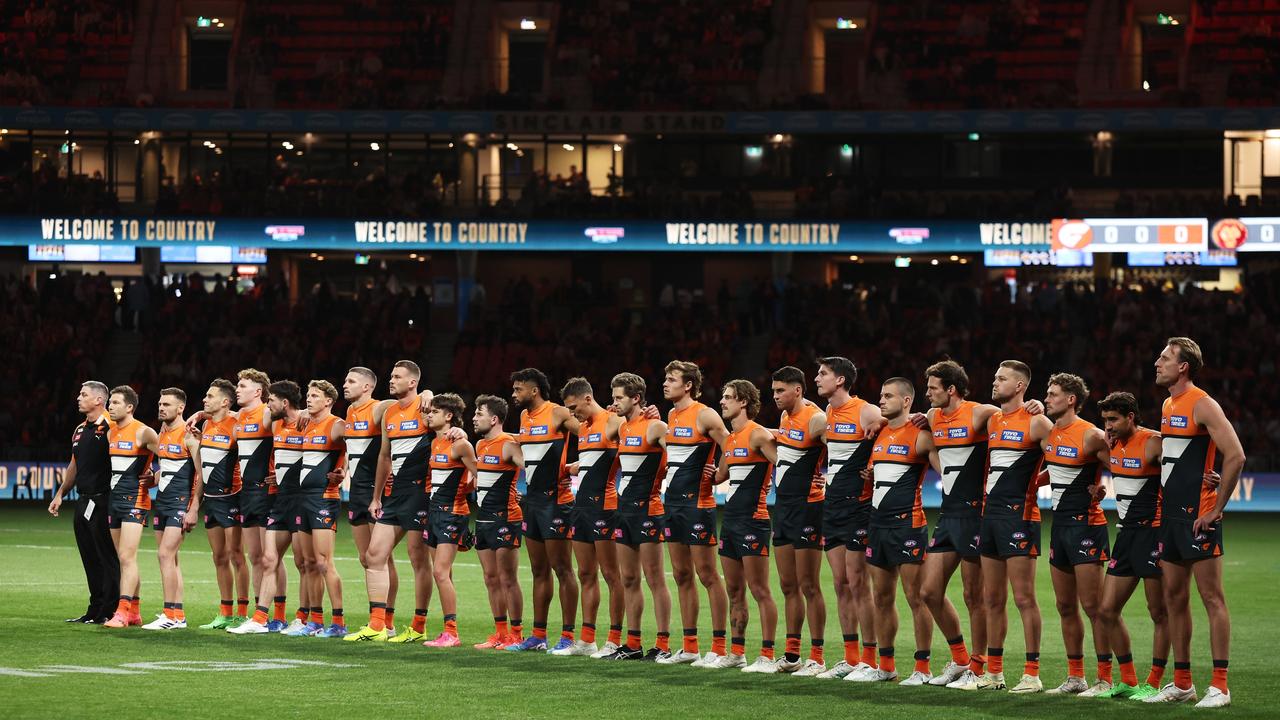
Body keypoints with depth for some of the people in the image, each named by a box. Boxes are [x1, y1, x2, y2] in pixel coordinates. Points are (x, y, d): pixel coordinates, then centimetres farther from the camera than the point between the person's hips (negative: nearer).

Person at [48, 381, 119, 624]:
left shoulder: (108, 428, -10)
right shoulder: (80, 430, 18)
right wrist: (60, 494, 24)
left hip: (103, 502, -9)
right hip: (83, 502, 9)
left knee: (107, 559, -5)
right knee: (90, 560, 11)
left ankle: (109, 611, -3)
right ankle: (95, 610, 16)